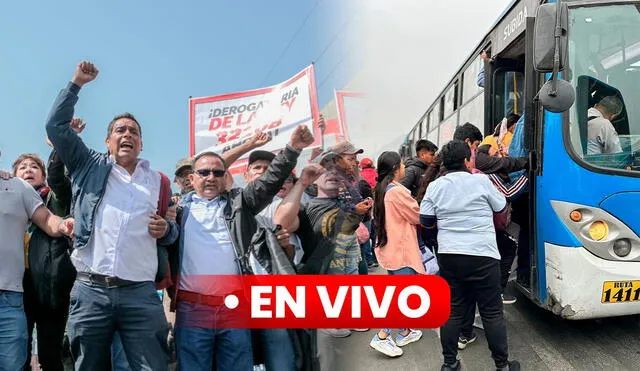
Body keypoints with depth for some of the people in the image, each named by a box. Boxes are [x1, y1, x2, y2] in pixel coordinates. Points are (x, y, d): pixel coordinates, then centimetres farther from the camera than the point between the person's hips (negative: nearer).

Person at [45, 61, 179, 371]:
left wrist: (166, 230, 0)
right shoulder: (90, 166, 15)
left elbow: (171, 231, 23)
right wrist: (77, 83, 11)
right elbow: (56, 125, 9)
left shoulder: (157, 180, 18)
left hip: (141, 294, 0)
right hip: (90, 290, 0)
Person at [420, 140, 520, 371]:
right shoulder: (481, 181, -5)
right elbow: (501, 210, 7)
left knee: (453, 311, 12)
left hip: (449, 256, 4)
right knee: (492, 312, 6)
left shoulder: (435, 186, 3)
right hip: (482, 256, -3)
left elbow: (426, 221, 5)